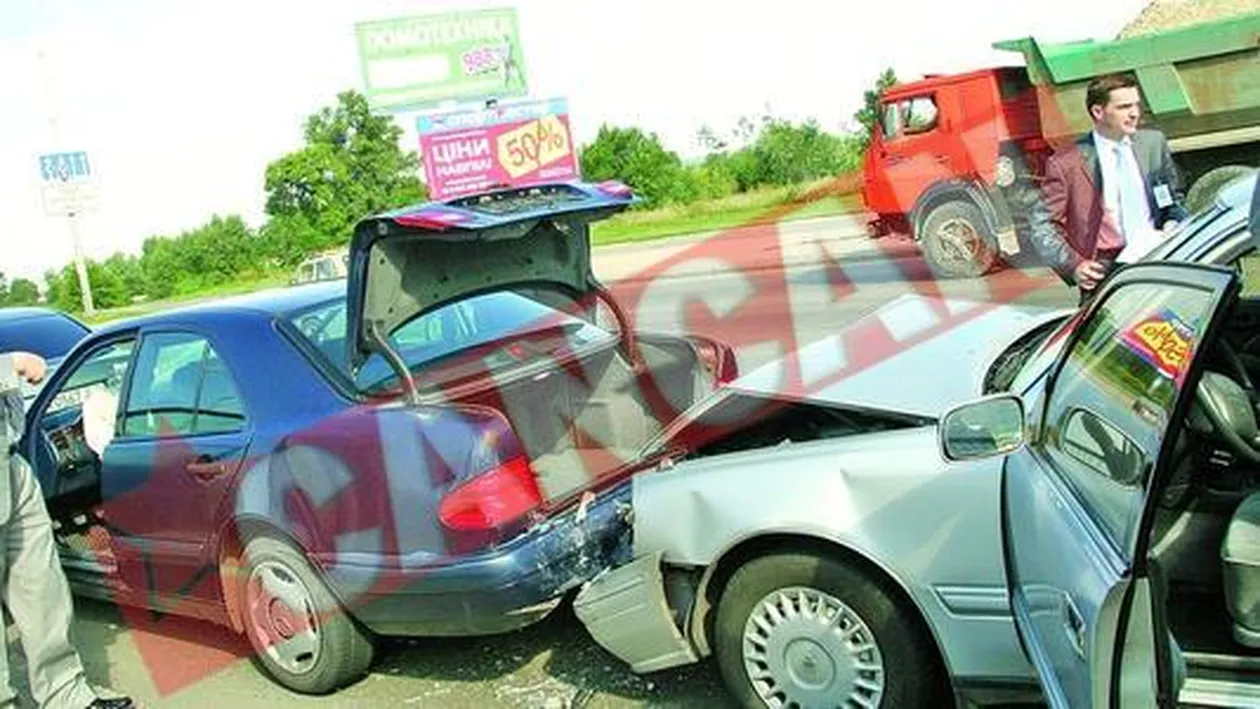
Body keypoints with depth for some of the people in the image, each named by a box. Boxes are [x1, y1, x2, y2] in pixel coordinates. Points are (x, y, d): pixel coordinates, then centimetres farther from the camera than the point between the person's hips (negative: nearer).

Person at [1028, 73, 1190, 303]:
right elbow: (1041, 224, 0)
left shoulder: (1154, 142, 13)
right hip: (1106, 270, -5)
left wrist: (1173, 223, 3)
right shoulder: (1067, 163, -2)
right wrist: (1073, 265, -11)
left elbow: (1175, 197, 25)